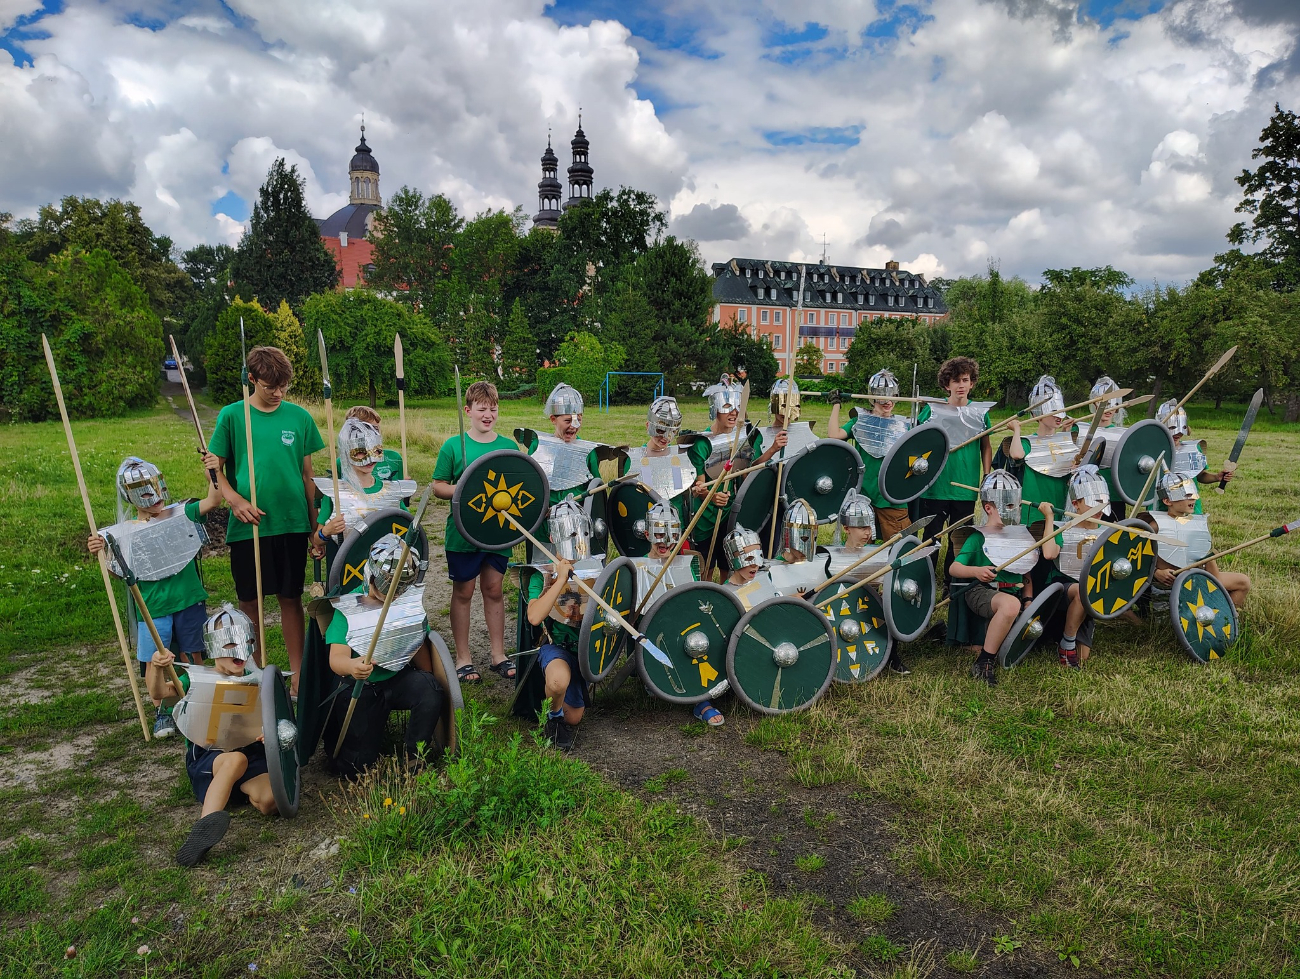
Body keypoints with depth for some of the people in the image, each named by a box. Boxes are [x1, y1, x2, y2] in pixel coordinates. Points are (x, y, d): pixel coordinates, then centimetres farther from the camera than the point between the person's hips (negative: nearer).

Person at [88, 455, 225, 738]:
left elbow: (213, 501, -8)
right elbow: (117, 572, 5)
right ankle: (161, 712, 21)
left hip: (189, 601, 1)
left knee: (192, 655, 10)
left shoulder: (180, 514, 1)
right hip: (152, 608, 0)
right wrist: (100, 552, -10)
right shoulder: (124, 533, -1)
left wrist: (214, 473, -20)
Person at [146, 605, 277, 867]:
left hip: (252, 753, 2)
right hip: (206, 758, -1)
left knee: (268, 801, -31)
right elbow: (158, 693, -15)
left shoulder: (255, 680, 7)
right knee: (236, 760, -41)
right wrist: (156, 666, -37)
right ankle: (205, 824, -46)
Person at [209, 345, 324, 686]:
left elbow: (307, 473, 7)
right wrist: (234, 499, -15)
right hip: (247, 525, 0)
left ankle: (297, 672, 19)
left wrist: (315, 523, 7)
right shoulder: (232, 416, -1)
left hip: (292, 523, 1)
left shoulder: (299, 416, 2)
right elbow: (216, 467, 3)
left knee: (291, 597, 8)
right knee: (250, 601, 9)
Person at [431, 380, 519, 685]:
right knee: (463, 592, 8)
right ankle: (463, 657, 20)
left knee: (493, 590, 12)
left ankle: (498, 654, 24)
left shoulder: (508, 446, 4)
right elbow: (438, 486, -2)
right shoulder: (454, 446, -5)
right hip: (463, 533, -2)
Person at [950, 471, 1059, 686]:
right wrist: (976, 571, -27)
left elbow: (1026, 573, 21)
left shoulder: (1020, 535, 18)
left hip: (1014, 593, 7)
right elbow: (954, 568, -7)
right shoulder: (979, 537, 0)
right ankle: (983, 664, -29)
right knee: (1010, 604, -38)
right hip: (982, 591, -6)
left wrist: (1028, 600, 4)